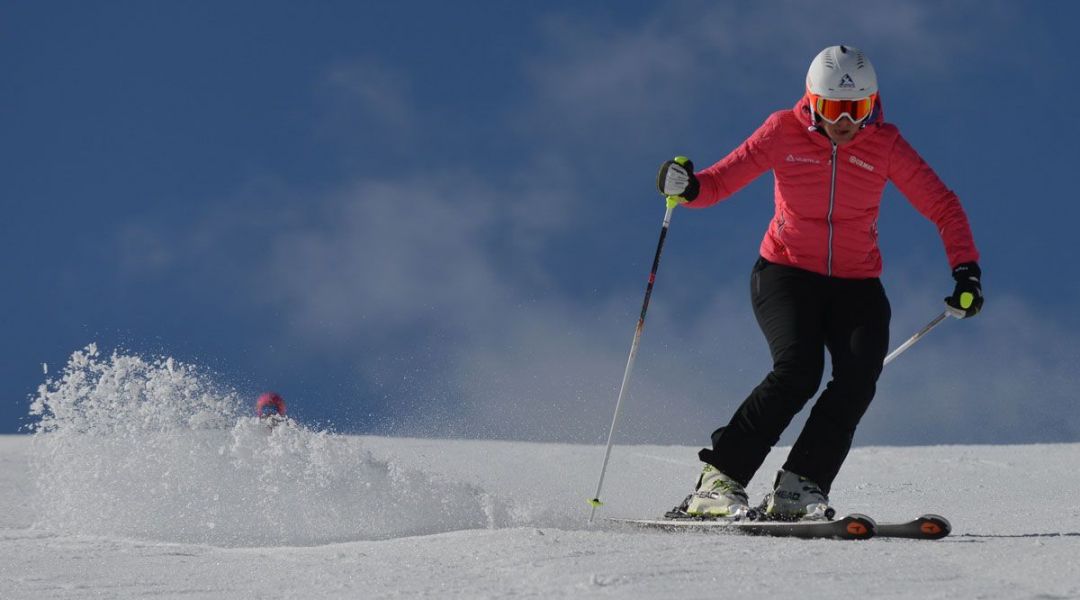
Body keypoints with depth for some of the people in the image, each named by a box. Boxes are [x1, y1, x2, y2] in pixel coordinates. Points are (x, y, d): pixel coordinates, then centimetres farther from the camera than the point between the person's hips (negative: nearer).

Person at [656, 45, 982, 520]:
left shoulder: (885, 145, -4)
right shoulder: (784, 132, -7)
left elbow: (941, 206, -2)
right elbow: (720, 183, -5)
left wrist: (965, 270, -15)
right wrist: (687, 188, -28)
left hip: (856, 285, 2)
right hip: (786, 273, -2)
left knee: (858, 374, -25)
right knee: (798, 369, -27)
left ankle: (799, 488, -22)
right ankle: (719, 479, -20)